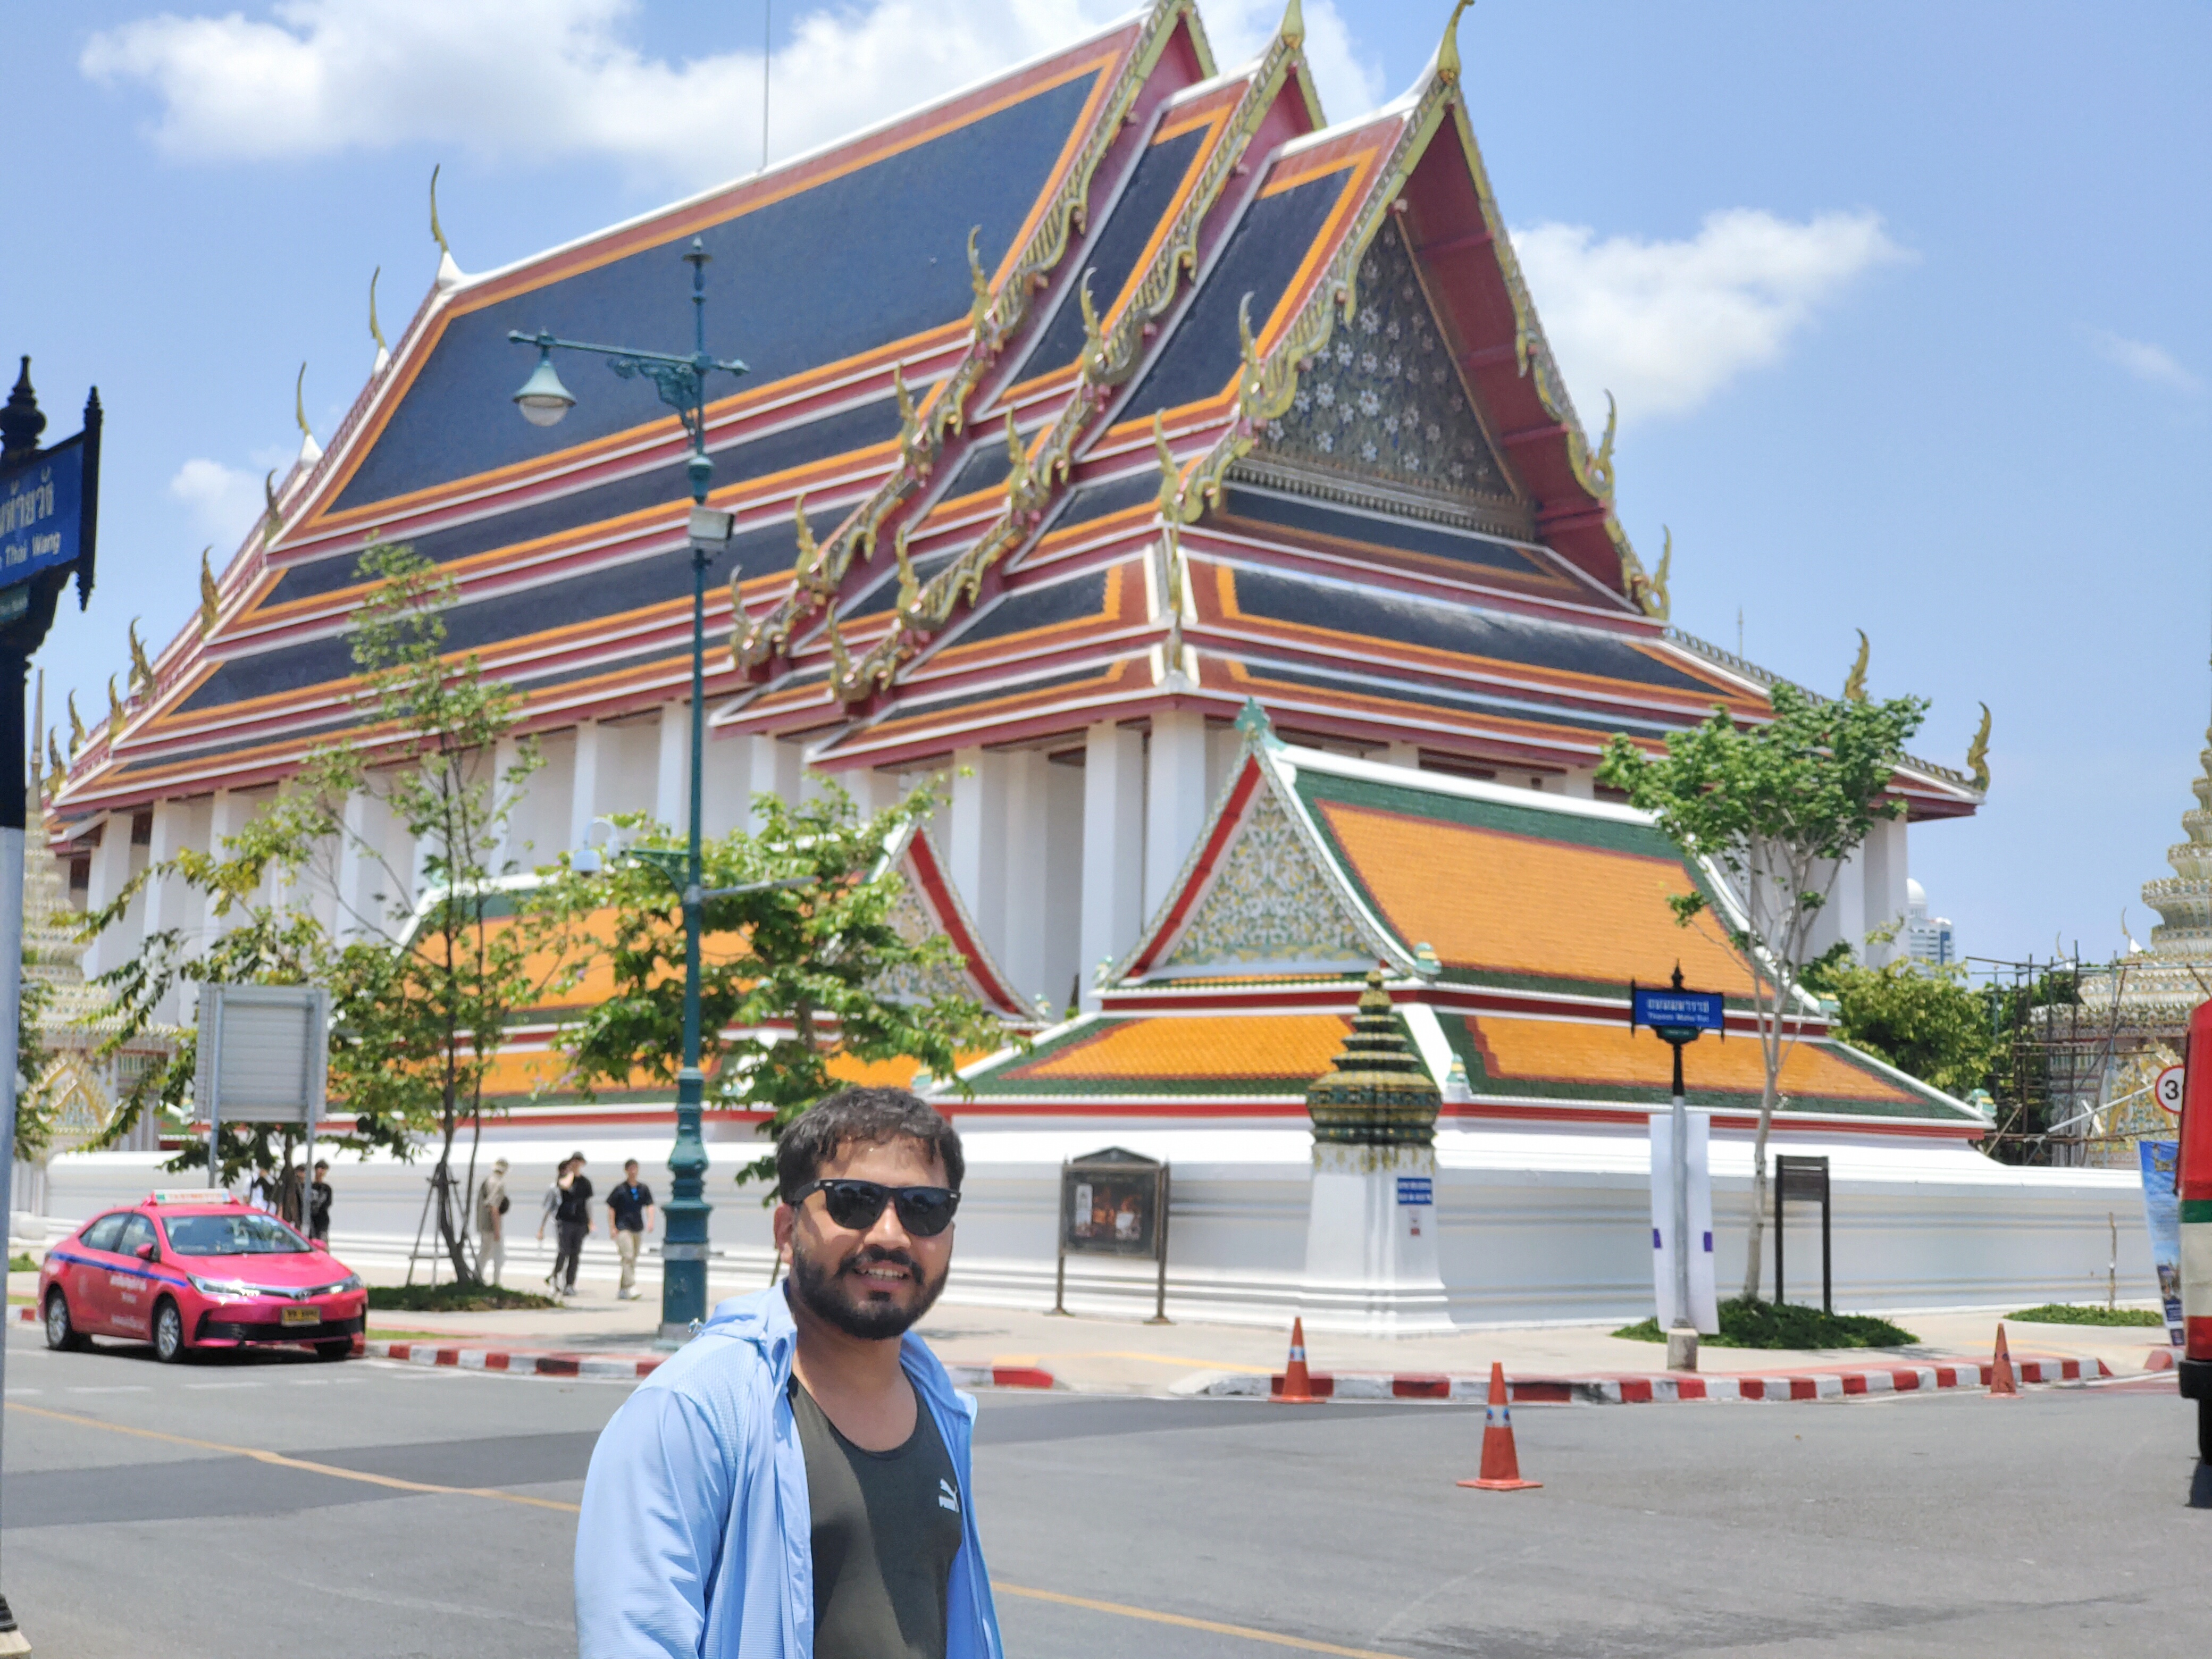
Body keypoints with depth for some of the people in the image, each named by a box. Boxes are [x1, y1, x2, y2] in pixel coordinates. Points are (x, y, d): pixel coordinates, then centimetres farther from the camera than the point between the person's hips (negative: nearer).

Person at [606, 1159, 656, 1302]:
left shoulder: (643, 1189, 7)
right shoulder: (620, 1189, -4)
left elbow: (649, 1206, 3)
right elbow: (611, 1208, -2)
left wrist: (650, 1221, -14)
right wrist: (612, 1228, -8)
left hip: (638, 1228, 5)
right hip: (622, 1227, -5)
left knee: (633, 1258, 10)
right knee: (628, 1257, -16)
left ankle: (622, 1290, 20)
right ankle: (631, 1287, -20)